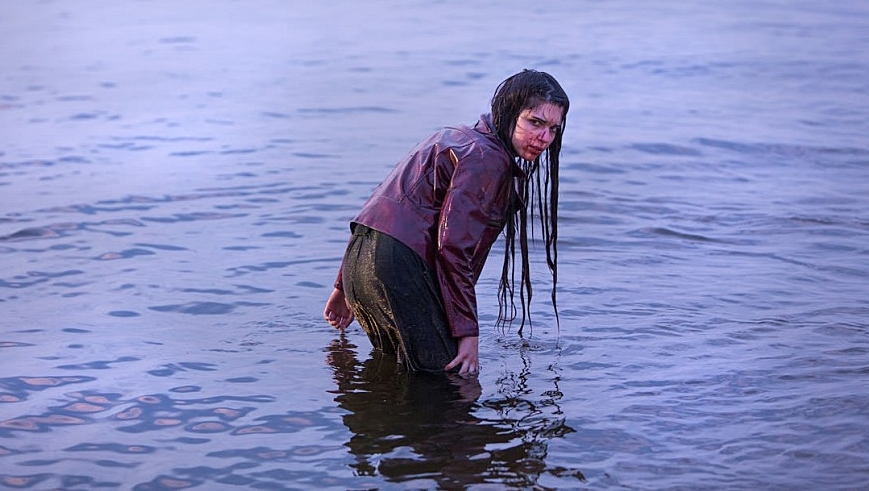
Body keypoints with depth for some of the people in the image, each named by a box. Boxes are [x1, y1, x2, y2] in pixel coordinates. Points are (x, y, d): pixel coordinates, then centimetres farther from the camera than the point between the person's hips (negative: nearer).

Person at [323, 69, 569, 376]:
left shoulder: (458, 138, 20)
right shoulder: (486, 158, -10)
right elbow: (453, 246, -19)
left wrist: (347, 288, 25)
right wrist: (468, 331, -17)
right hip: (399, 268, -10)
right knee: (451, 374, -6)